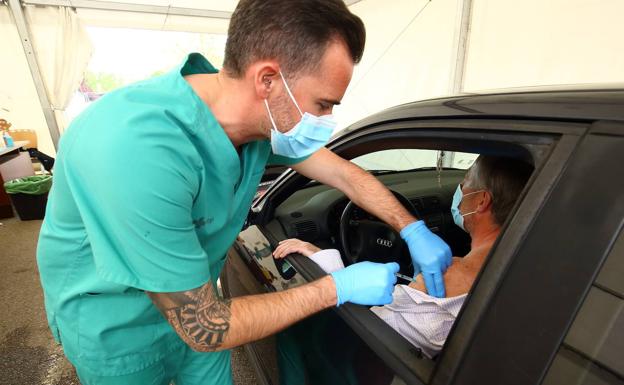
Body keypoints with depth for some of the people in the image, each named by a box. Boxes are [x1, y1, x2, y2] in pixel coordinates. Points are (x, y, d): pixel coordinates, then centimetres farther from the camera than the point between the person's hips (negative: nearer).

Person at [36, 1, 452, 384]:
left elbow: (345, 173, -4)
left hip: (194, 301, 5)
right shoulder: (137, 152, -40)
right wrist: (338, 287, -25)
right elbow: (205, 329, -31)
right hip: (118, 331, -4)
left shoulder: (265, 117, -18)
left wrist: (414, 230, -6)